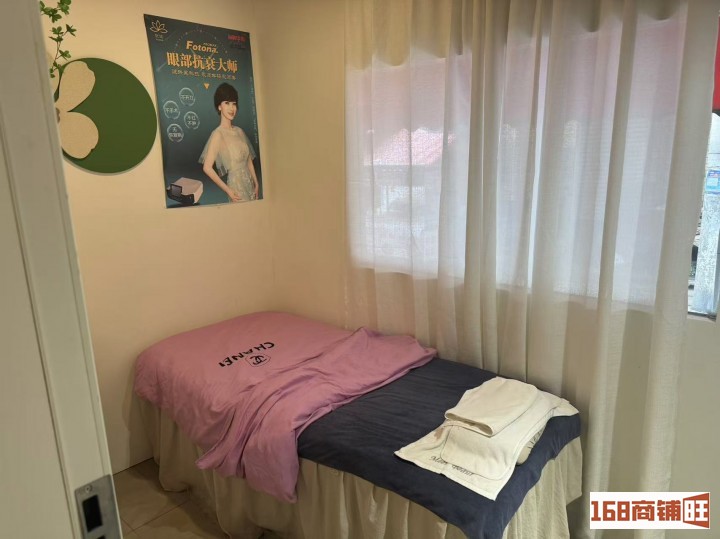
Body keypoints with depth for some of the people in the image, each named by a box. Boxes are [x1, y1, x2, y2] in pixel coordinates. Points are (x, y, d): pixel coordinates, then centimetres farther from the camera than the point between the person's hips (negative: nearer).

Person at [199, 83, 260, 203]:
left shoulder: (239, 131, 8)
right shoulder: (218, 134, -11)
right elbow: (207, 167, -17)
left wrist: (256, 184, 7)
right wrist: (227, 190, -15)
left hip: (250, 184, 6)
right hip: (236, 185, -6)